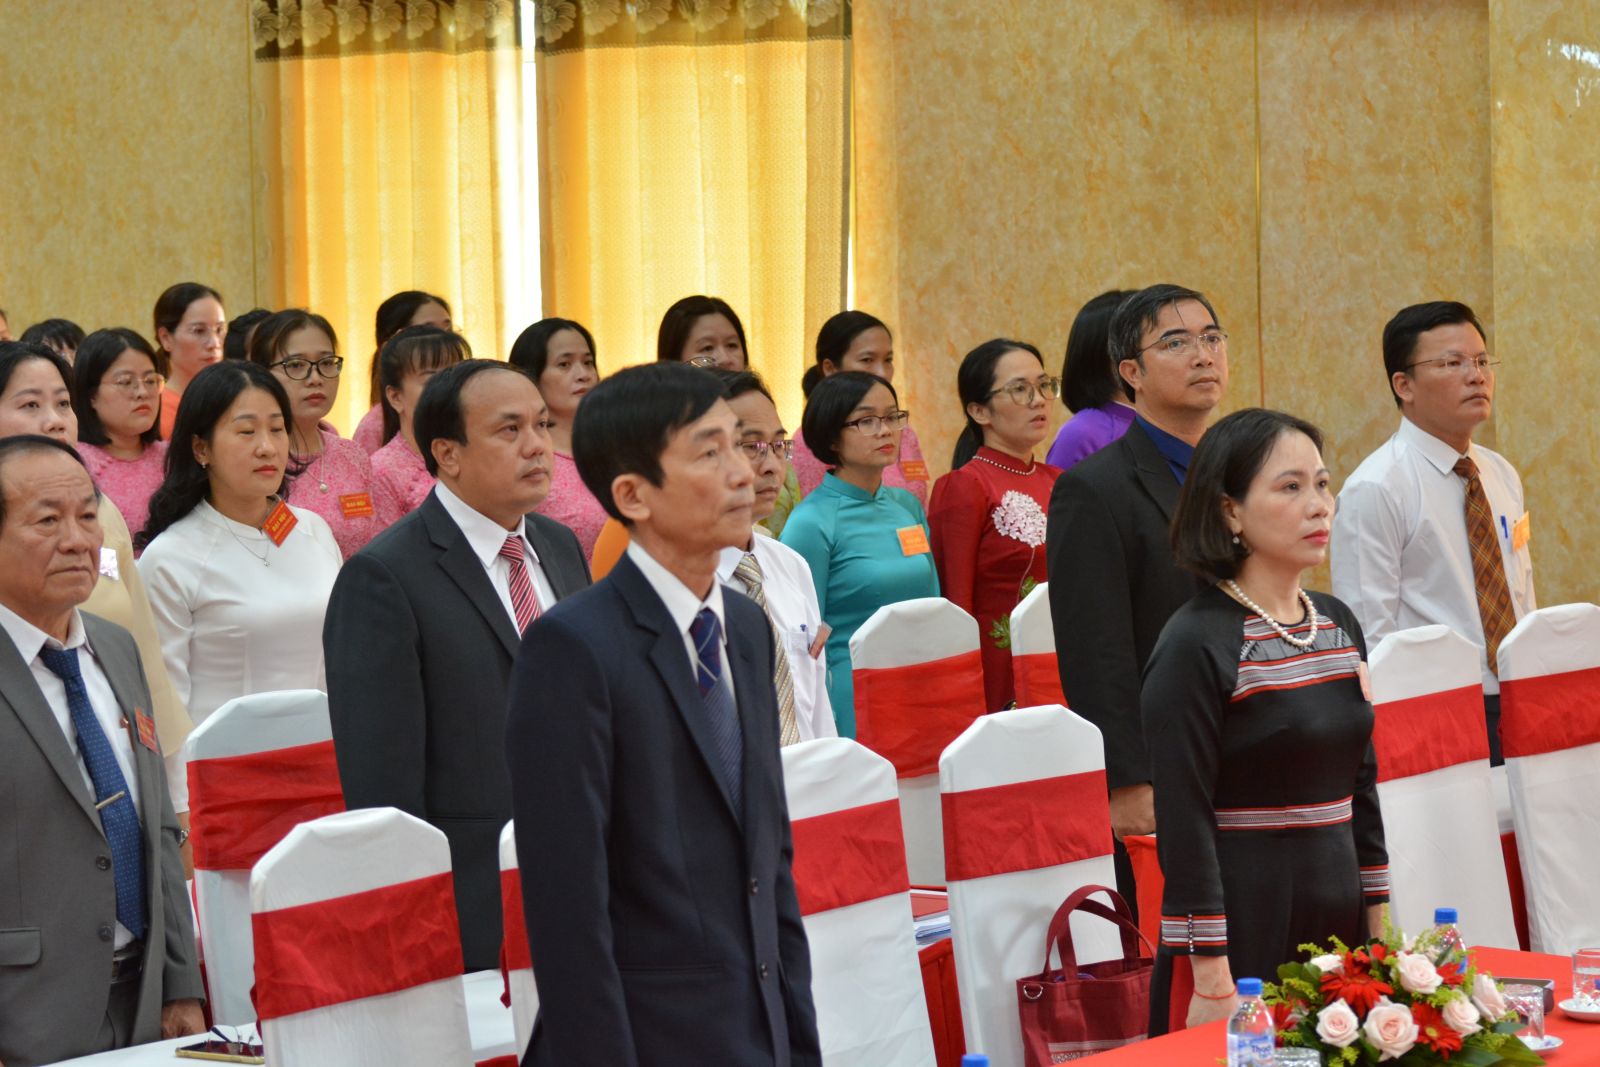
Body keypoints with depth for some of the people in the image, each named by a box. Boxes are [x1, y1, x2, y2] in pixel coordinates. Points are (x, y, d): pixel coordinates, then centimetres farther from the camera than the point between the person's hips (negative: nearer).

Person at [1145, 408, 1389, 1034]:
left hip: (1337, 921, 7)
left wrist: (1376, 925, 14)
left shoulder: (1339, 626, 10)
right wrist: (1213, 981, -18)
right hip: (1244, 932, -7)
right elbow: (1184, 820, -15)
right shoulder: (1195, 646, -12)